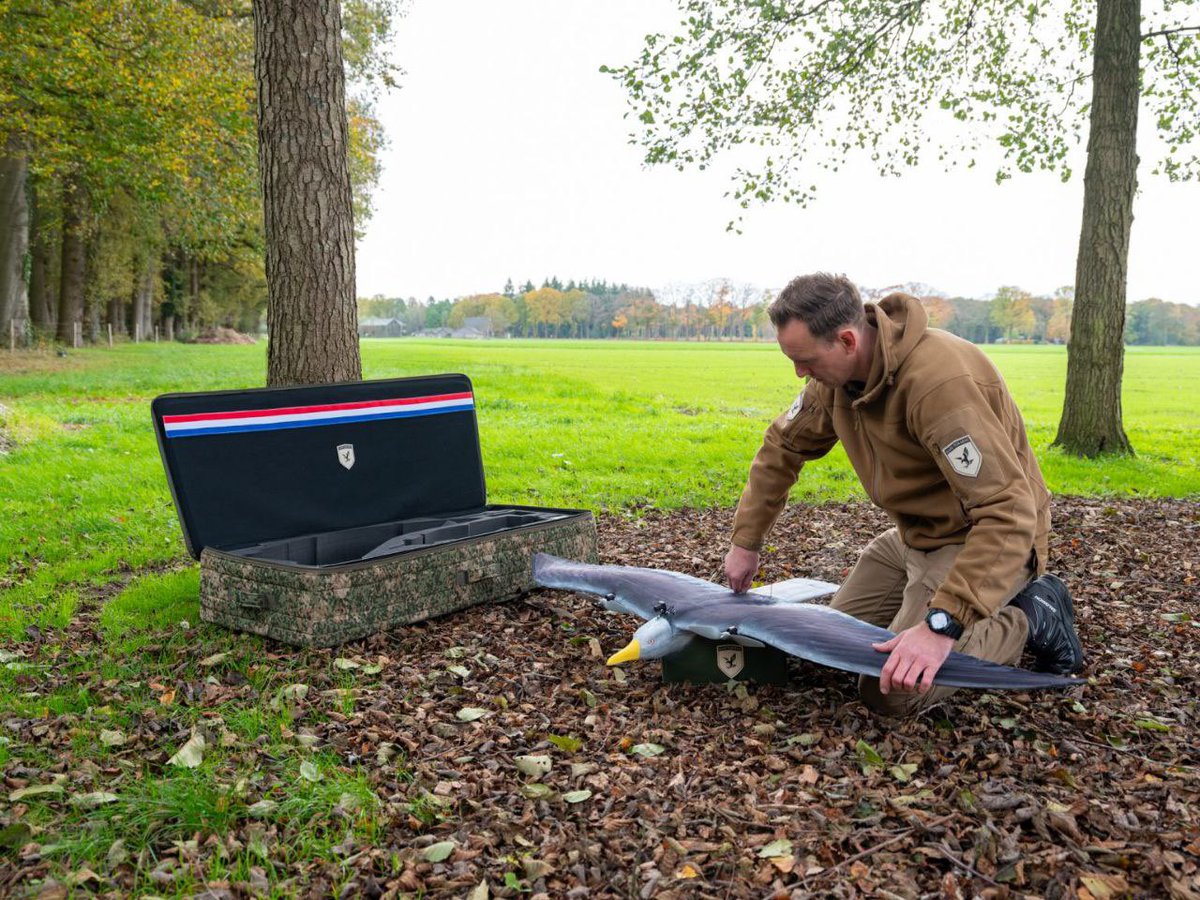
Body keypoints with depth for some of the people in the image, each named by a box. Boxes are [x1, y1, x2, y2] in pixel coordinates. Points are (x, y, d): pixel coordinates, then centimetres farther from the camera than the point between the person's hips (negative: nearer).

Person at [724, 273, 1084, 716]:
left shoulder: (941, 380, -34)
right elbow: (784, 446, 8)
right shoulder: (838, 372, -8)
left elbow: (1008, 513, -36)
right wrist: (745, 541, 9)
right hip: (915, 534, 9)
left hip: (984, 539, -8)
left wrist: (942, 624, -43)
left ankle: (1028, 619, 1)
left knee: (890, 692, -16)